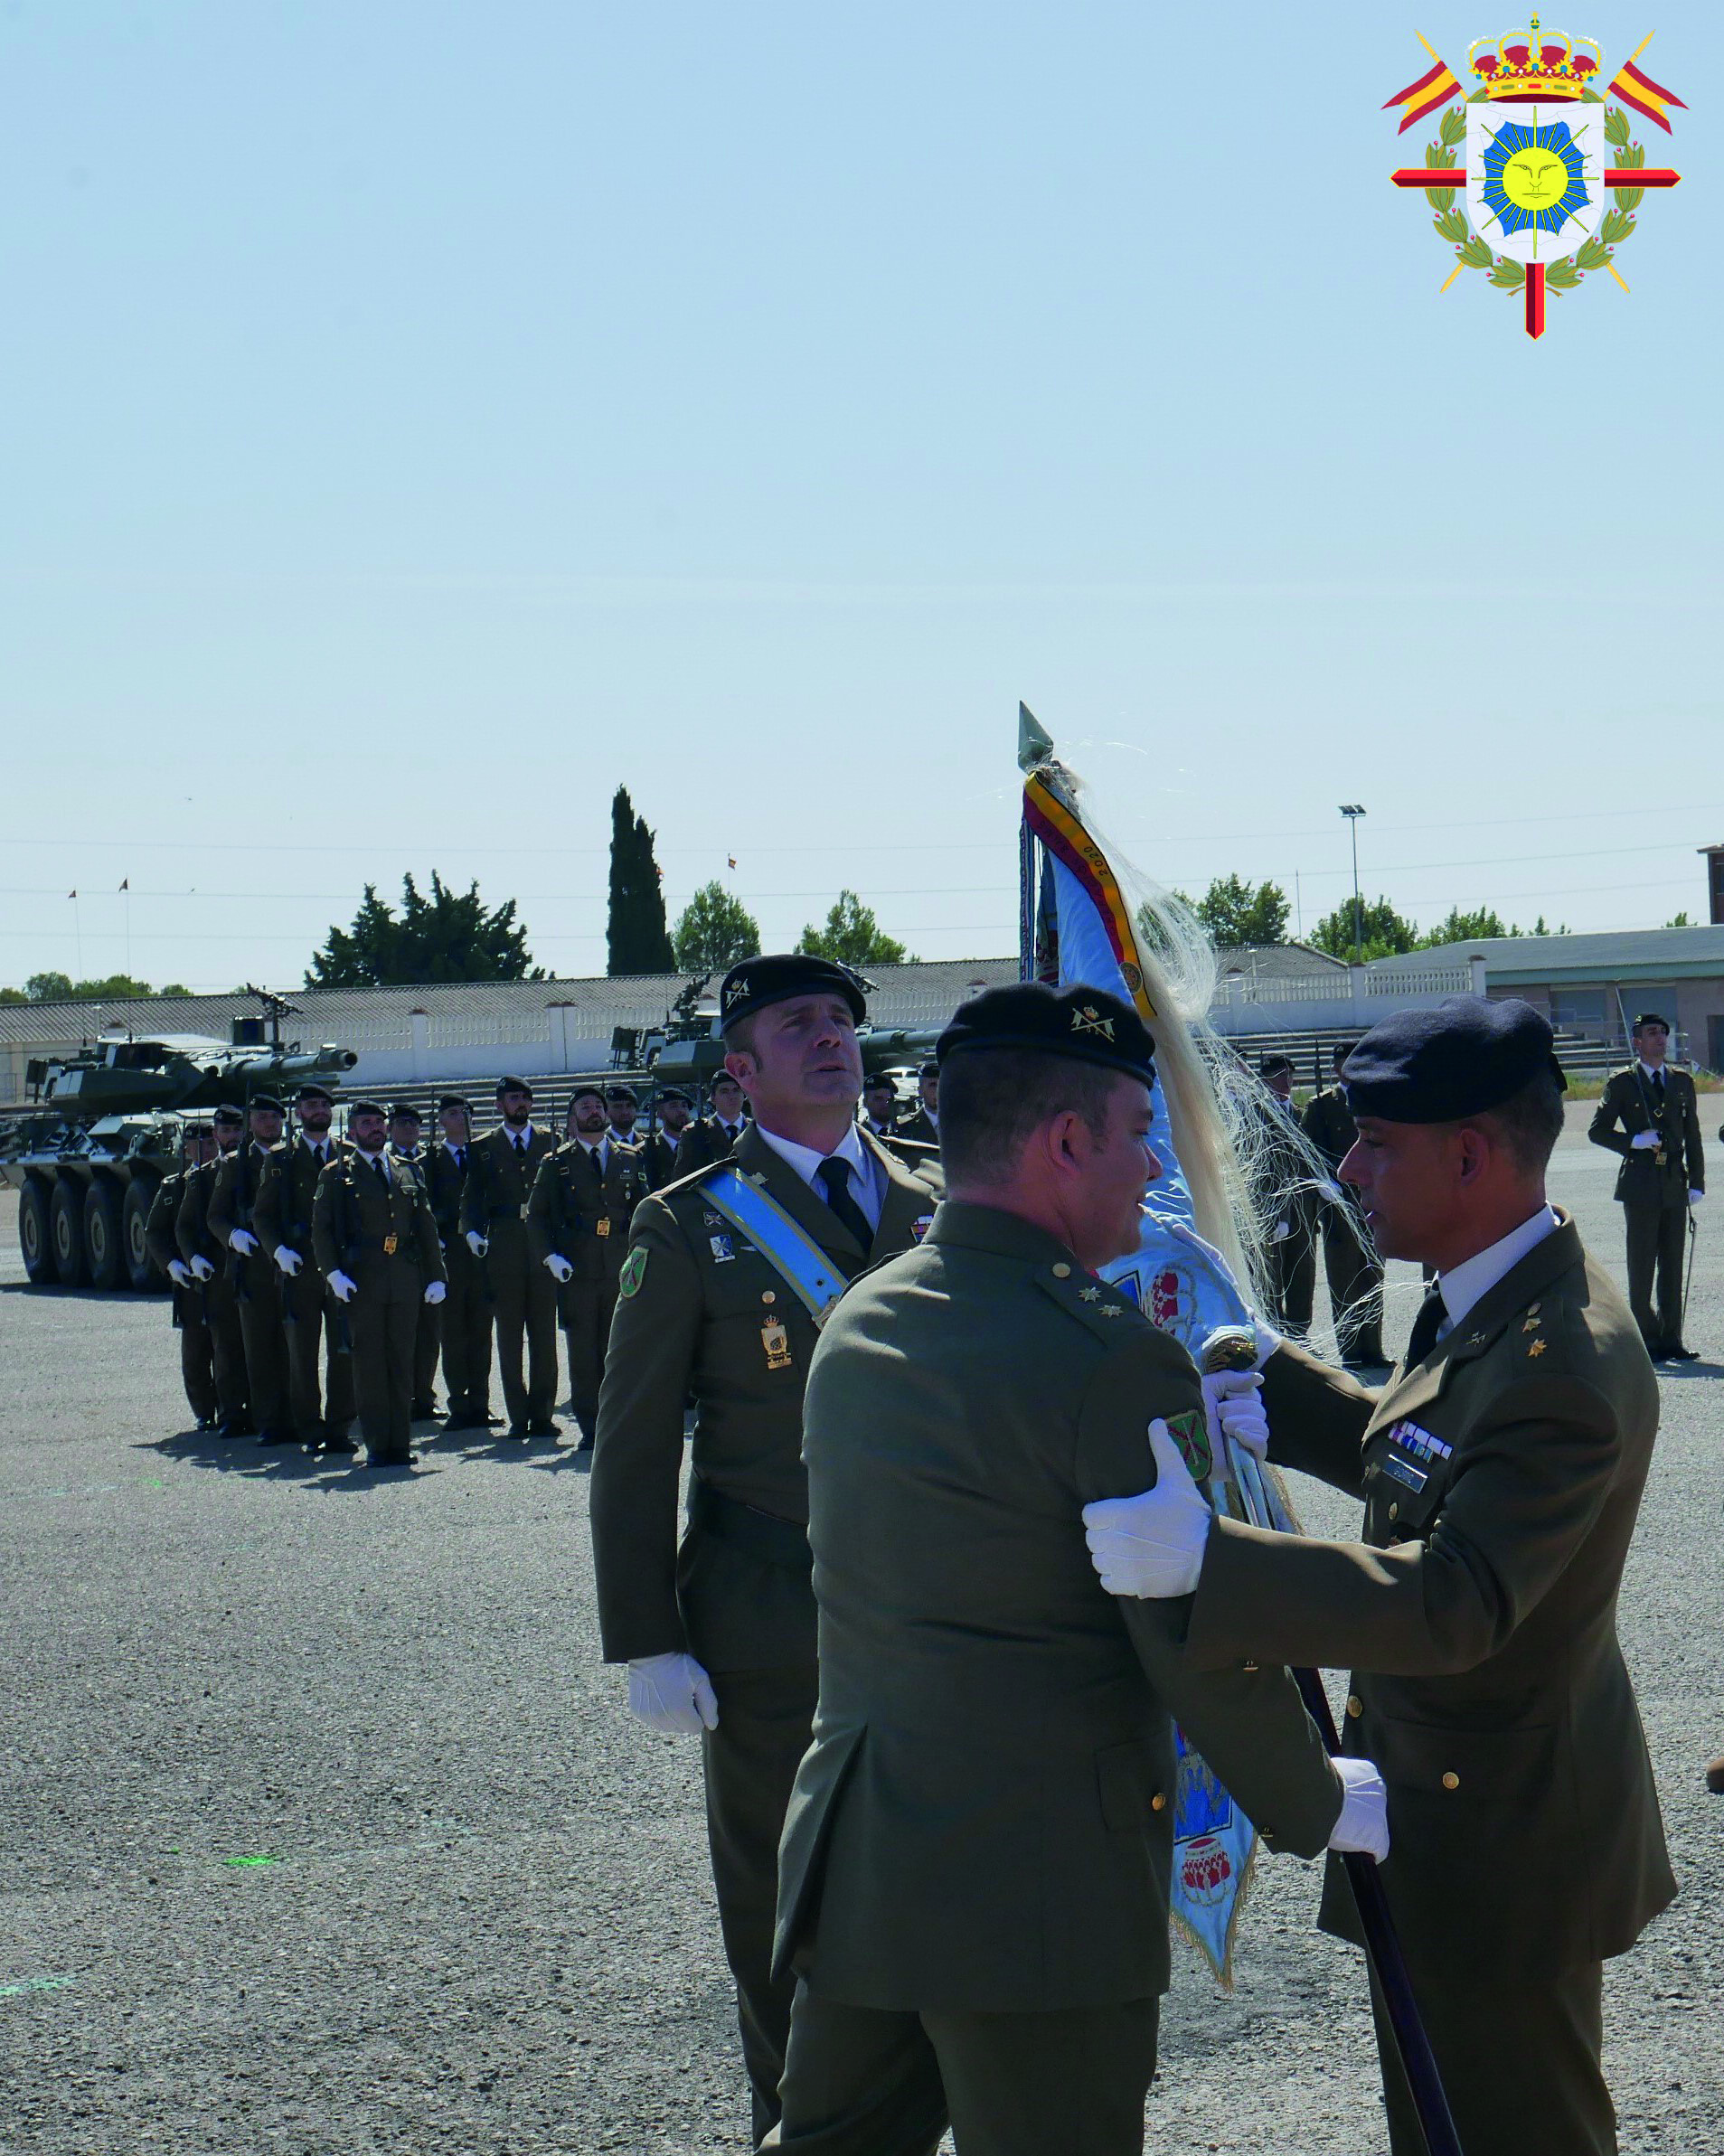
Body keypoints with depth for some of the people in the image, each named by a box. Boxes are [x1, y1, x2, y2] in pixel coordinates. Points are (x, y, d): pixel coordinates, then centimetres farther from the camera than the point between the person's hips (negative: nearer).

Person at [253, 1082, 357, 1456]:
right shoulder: (281, 1159, 8)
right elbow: (263, 1214, 6)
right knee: (301, 1354, 1)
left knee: (344, 1352, 1)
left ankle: (338, 1428, 7)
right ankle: (310, 1432, 7)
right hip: (299, 1270, -1)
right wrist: (278, 1250, -11)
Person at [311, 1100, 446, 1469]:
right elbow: (321, 1230, 1)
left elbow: (426, 1228, 17)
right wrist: (333, 1273, -12)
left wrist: (436, 1276, 9)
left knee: (402, 1362, 4)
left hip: (405, 1280, 3)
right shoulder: (337, 1175, 6)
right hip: (361, 1281, -3)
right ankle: (377, 1445, 1)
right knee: (369, 1363, -3)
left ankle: (400, 1443, 7)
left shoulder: (409, 1172, 16)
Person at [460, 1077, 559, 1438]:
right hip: (504, 1250, 0)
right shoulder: (483, 1147, 11)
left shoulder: (549, 1142, 12)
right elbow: (473, 1196, 5)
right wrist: (473, 1231, -14)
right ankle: (518, 1416, 5)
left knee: (544, 1335, 0)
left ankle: (542, 1414, 6)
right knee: (509, 1337, 1)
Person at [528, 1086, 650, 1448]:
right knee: (583, 1353, -2)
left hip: (620, 1269, 1)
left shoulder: (631, 1159, 14)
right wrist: (549, 1257, -5)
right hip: (575, 1271, -1)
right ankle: (590, 1428, 2)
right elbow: (536, 1216, 8)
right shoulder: (557, 1164, 8)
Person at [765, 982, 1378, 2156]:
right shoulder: (1112, 1354, -17)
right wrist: (1320, 1805, 1)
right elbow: (1206, 1647, -15)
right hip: (1040, 1892, -7)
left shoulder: (857, 1324, 8)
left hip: (849, 1856, 8)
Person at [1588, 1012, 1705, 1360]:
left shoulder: (1683, 1081, 13)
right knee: (1642, 1265, -2)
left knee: (1673, 1264, 5)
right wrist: (1634, 1142, -14)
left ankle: (1671, 1339, 10)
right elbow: (1598, 1131, 2)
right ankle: (1646, 1340, 3)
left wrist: (1697, 1183, 5)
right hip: (1641, 1183, -4)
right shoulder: (1621, 1083, 1)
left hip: (1675, 1184, 4)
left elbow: (1692, 1136, 13)